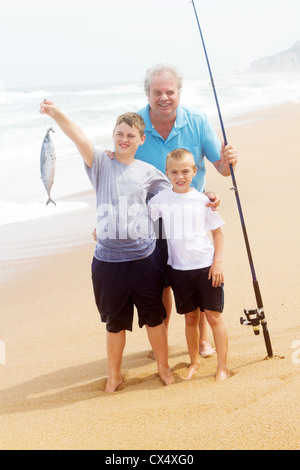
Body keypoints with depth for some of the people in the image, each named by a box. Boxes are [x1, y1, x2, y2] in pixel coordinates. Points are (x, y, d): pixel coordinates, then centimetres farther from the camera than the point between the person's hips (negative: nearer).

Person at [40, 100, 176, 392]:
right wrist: (56, 114, -32)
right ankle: (114, 374, 30)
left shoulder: (147, 172, 5)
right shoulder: (100, 164, 0)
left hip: (143, 257, 1)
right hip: (108, 259, -1)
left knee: (154, 317, 10)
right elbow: (79, 138, -17)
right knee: (115, 321, 12)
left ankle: (163, 367, 30)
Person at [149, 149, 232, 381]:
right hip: (179, 268, 1)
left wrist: (218, 262, -2)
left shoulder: (203, 200, -2)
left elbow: (217, 232, 5)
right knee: (190, 318, 12)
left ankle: (223, 366, 10)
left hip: (206, 266, -1)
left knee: (214, 316, 0)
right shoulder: (161, 199, -1)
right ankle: (194, 362, 29)